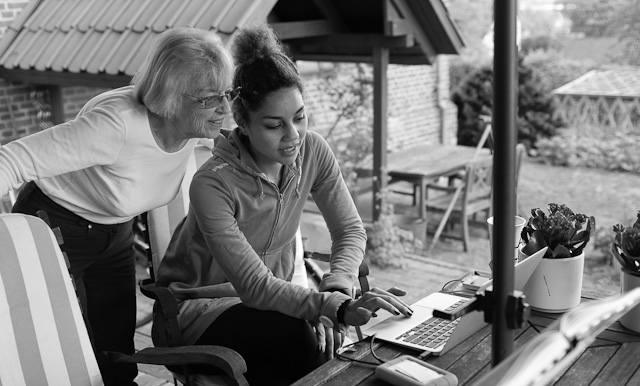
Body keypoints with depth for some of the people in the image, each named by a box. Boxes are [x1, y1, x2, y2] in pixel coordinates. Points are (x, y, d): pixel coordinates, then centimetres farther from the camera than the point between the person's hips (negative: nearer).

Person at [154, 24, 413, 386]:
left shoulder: (313, 150, -12)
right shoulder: (213, 184, -28)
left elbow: (351, 231, -7)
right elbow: (254, 286, -31)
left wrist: (335, 290, -27)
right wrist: (339, 307, -43)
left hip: (269, 297, 5)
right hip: (198, 309, -4)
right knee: (297, 339, -31)